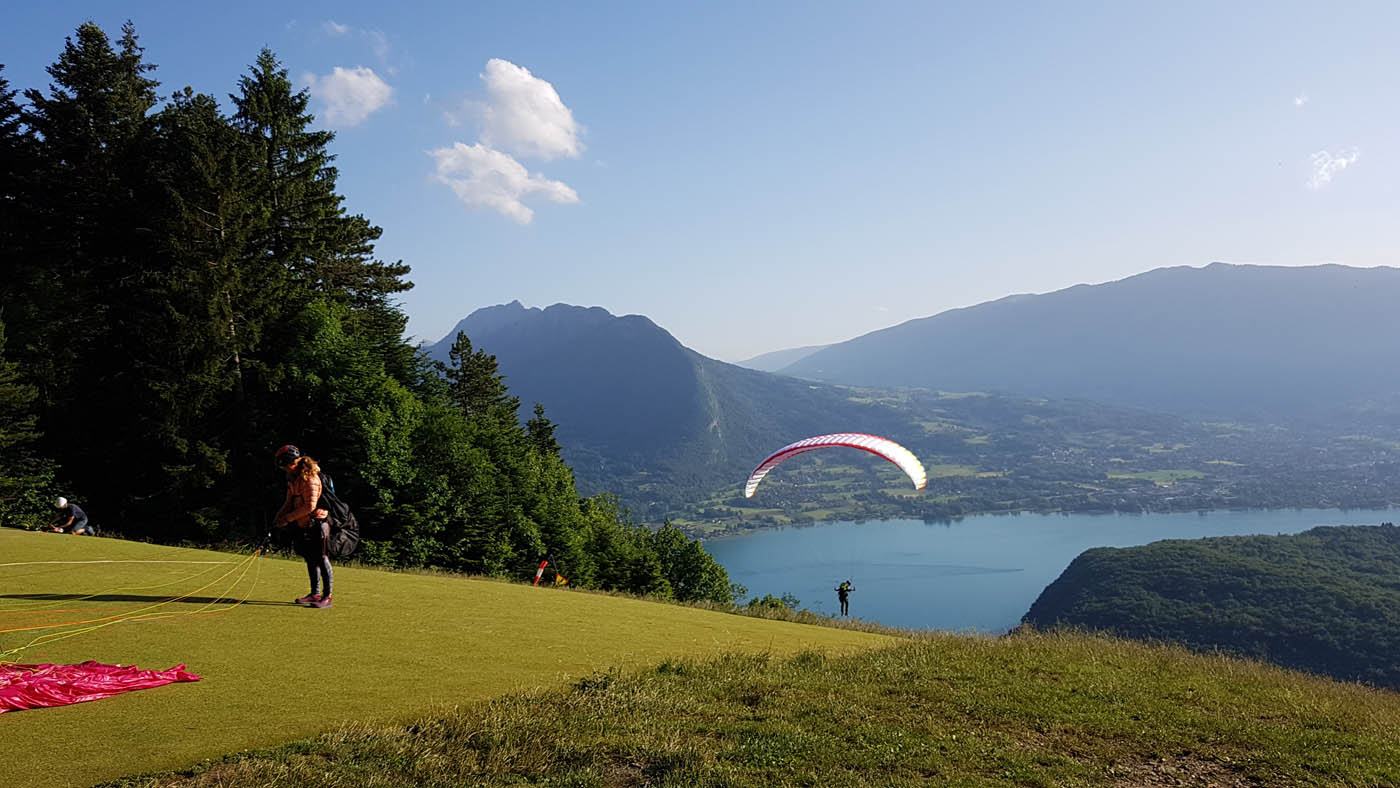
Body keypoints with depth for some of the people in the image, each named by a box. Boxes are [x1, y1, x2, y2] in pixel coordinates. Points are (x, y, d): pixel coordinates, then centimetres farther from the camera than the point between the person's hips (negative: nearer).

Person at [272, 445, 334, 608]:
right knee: (310, 560, 14)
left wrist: (287, 518, -18)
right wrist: (277, 519, 4)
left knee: (321, 559, -6)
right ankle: (315, 594, 23)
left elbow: (310, 506, -24)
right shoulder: (293, 478, 12)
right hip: (304, 526, 10)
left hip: (317, 523, -10)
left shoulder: (310, 478, -19)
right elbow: (290, 502, 17)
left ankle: (327, 597, -2)